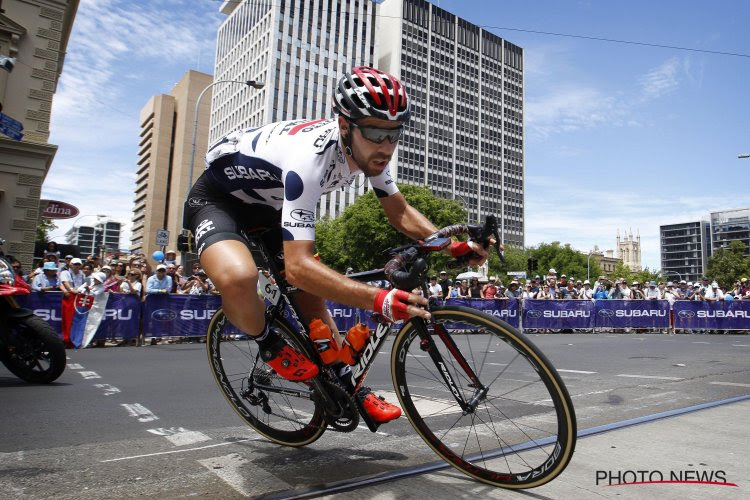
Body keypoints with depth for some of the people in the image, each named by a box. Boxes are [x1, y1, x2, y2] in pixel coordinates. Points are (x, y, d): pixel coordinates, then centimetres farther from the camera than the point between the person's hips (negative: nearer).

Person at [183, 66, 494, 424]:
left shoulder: (368, 148, -15)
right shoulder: (310, 157, -40)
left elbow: (400, 213, -5)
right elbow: (298, 266, -45)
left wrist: (453, 245, -20)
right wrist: (379, 300, -54)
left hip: (268, 204, 7)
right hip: (217, 197, -7)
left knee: (311, 295, 4)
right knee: (238, 277, -37)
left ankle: (347, 388, 18)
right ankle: (270, 347, -4)